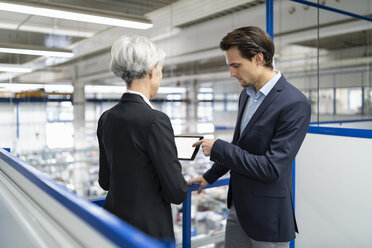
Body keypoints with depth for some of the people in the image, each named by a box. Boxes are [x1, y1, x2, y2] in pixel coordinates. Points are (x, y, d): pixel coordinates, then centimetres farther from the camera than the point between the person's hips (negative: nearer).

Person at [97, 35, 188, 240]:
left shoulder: (107, 118, -1)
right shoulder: (155, 120, -23)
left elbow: (105, 181, 8)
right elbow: (176, 192, -18)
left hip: (112, 224, 7)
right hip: (148, 230, -6)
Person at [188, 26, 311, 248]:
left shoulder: (295, 104, -22)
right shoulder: (247, 94, 5)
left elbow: (272, 168, -25)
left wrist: (218, 148, -21)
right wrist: (210, 176, 21)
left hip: (266, 215, -7)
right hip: (238, 205, 8)